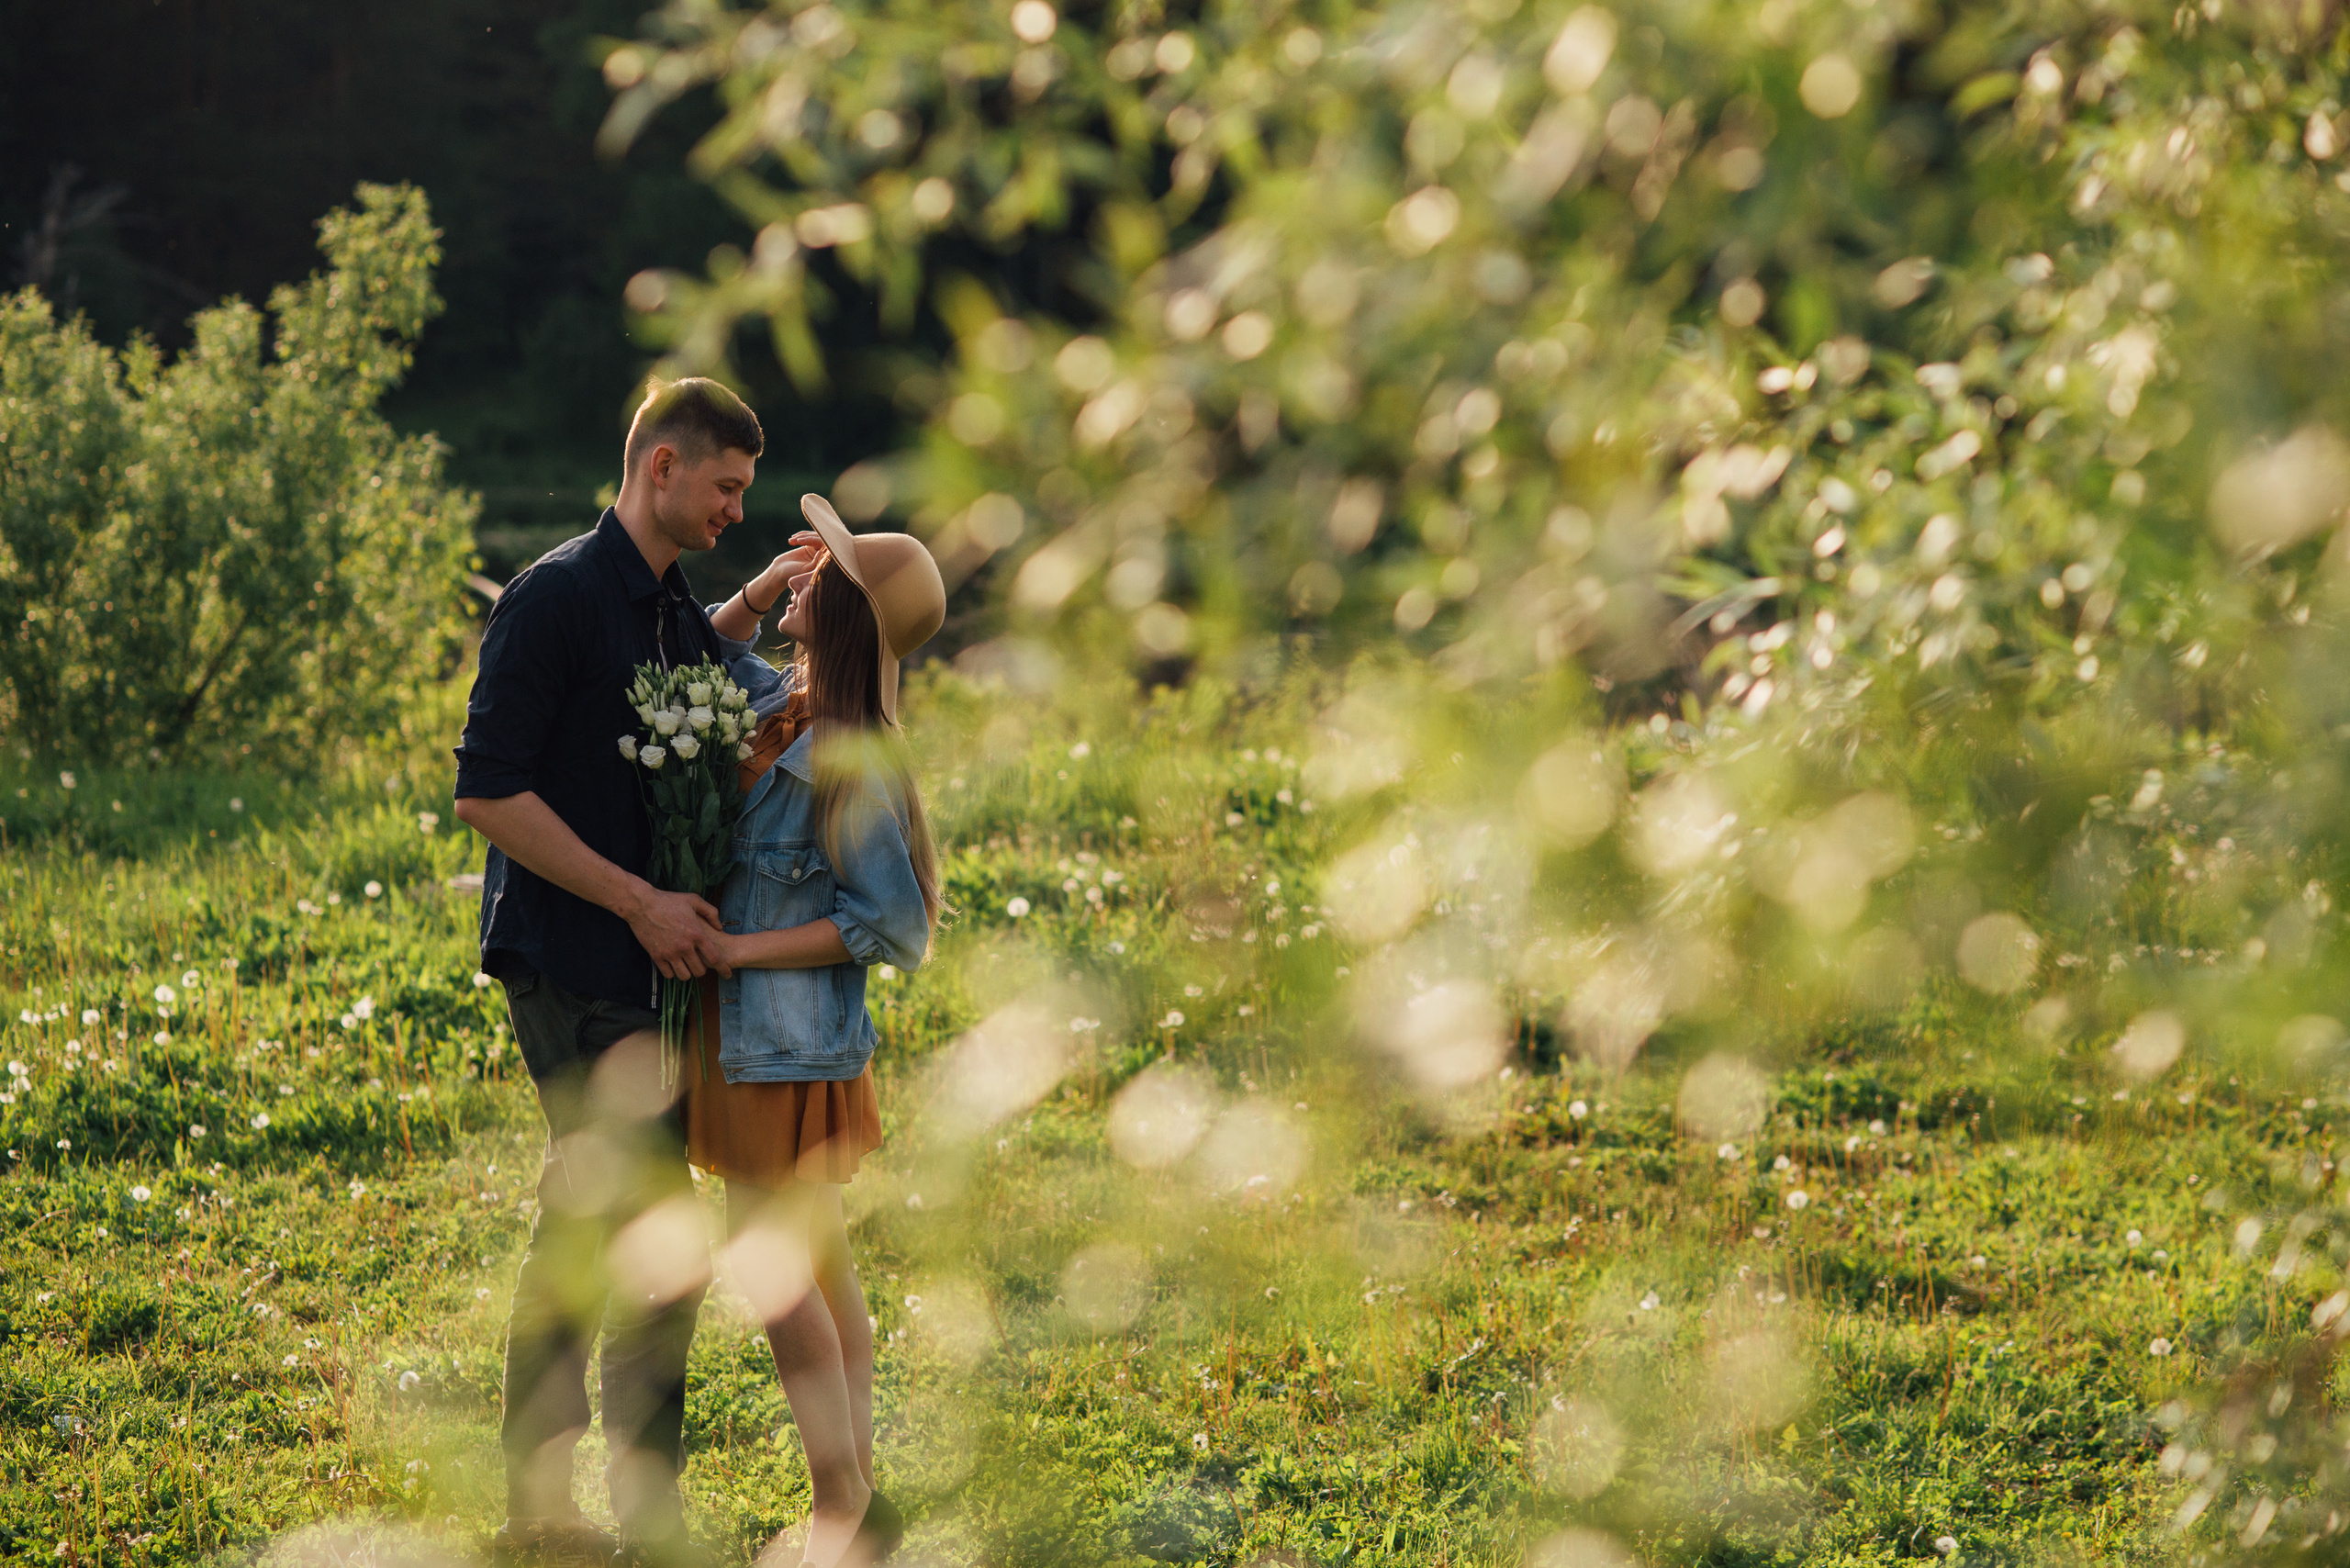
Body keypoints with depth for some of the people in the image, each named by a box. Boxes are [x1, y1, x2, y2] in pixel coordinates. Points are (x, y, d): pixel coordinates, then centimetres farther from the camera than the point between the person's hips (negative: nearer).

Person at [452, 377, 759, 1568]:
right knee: (661, 1246, -9)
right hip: (571, 966, -9)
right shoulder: (556, 598, -12)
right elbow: (488, 792, -17)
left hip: (642, 968, 9)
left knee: (578, 1240, 12)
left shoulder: (680, 614, 15)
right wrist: (640, 900, -17)